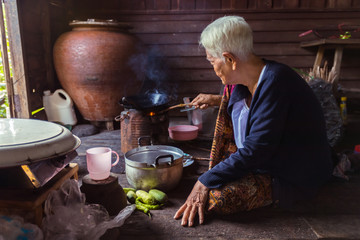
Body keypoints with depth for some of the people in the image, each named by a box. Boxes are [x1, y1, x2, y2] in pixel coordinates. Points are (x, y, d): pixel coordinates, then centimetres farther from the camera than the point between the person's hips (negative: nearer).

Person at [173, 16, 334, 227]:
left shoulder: (275, 82, -30)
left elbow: (256, 150, -31)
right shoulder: (251, 79, -2)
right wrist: (218, 100, 23)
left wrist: (205, 182, -27)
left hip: (295, 179, -8)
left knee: (214, 197, -25)